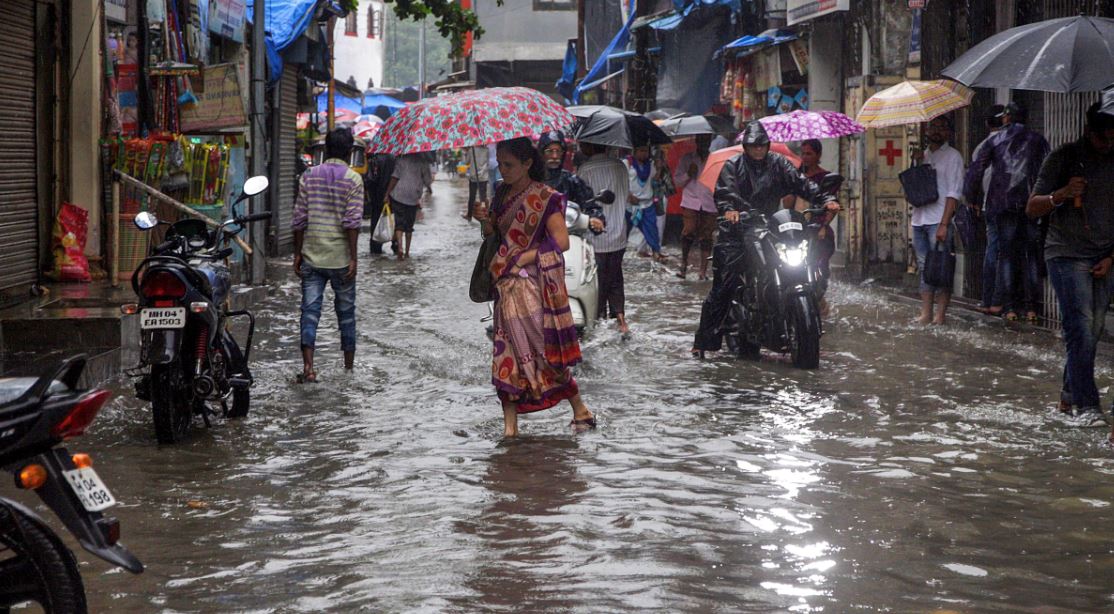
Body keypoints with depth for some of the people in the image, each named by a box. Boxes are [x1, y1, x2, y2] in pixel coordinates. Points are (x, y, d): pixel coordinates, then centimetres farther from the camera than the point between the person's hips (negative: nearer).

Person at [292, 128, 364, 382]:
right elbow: (352, 222, -13)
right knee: (346, 312, 12)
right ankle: (349, 367, 20)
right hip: (340, 258, -2)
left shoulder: (309, 176, 2)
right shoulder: (353, 179, -6)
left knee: (310, 311, 0)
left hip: (311, 257, 2)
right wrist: (353, 257, -11)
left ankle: (308, 366, -15)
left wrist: (298, 254, 8)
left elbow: (299, 219, 2)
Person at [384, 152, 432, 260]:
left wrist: (387, 193, -3)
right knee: (409, 225, 13)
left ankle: (400, 247, -21)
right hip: (413, 198, 1)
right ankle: (407, 252, 16)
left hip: (399, 195, -1)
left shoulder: (401, 159, -3)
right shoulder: (423, 162, -2)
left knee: (399, 223, 1)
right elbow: (428, 181, 4)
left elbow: (395, 177, -8)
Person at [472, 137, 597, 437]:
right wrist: (486, 221, -2)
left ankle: (580, 410, 8)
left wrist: (522, 258, -14)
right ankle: (510, 422, 1)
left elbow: (561, 241, -13)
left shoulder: (544, 197, -8)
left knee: (543, 348, -7)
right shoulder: (502, 193, 13)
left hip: (534, 284, -6)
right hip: (507, 285, 6)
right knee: (507, 352, 0)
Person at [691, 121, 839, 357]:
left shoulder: (778, 163, 13)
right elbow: (724, 191, -8)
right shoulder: (733, 166, 8)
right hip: (738, 230, -3)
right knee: (723, 286, -7)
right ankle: (703, 341, -5)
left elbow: (801, 183, 2)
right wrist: (728, 209, -30)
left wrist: (825, 199, -14)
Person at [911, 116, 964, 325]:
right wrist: (916, 163, 3)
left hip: (938, 221, -6)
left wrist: (944, 224, -17)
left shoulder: (952, 156, -2)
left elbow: (954, 193, -9)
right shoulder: (923, 155, 19)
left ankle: (940, 315, -7)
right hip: (919, 219, 7)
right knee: (924, 268, 7)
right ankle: (926, 314, 8)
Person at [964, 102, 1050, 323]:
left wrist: (971, 199, 11)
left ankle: (1008, 306, -1)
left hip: (1003, 203, -1)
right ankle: (1032, 307, 0)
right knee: (1031, 255, 5)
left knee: (1006, 254, 4)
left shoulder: (995, 141, 6)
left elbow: (975, 170, 3)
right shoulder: (1038, 141, 9)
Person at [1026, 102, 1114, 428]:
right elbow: (1032, 209, -2)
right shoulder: (1064, 159, -1)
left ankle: (1069, 397, 16)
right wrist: (1060, 195, -21)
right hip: (1067, 254, -4)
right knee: (1081, 328, -14)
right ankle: (1085, 405, -16)